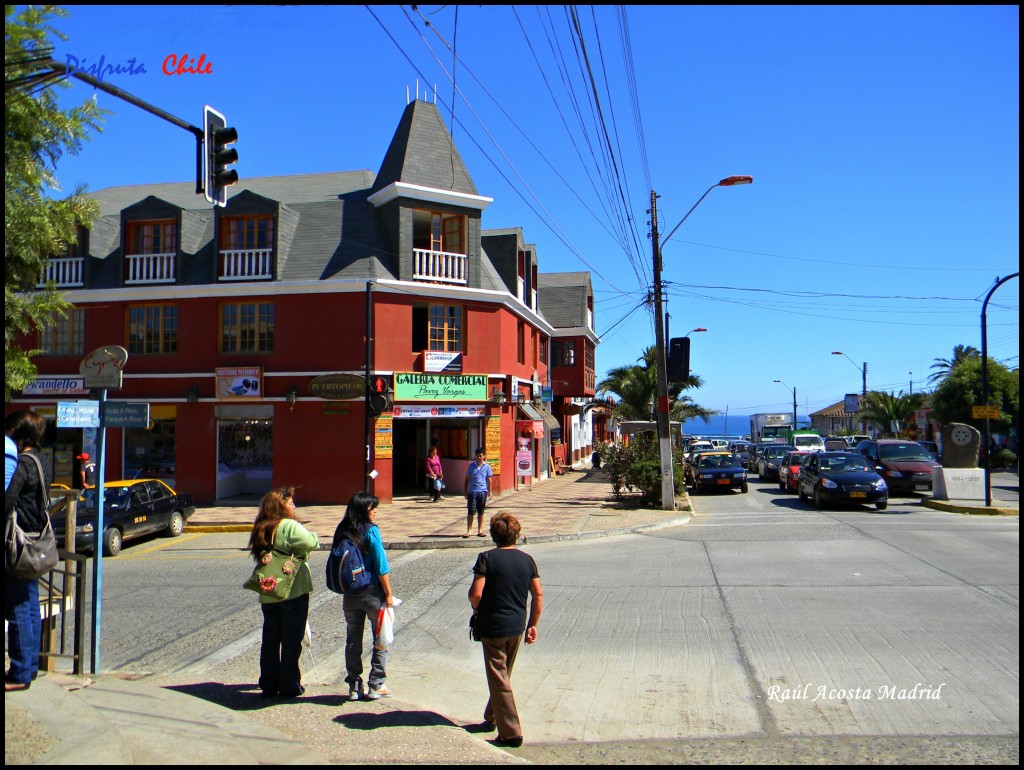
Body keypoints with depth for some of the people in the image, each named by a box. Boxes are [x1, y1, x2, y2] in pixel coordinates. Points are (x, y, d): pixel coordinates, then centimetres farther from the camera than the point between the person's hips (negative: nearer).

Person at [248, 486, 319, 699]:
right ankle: (289, 686, 11)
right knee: (292, 641, 4)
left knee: (270, 640, 15)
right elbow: (311, 543, -30)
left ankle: (269, 685, 22)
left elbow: (259, 557, 17)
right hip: (294, 591, -7)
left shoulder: (260, 529, 9)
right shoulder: (289, 526, -15)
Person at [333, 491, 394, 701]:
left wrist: (346, 587, 15)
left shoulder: (342, 531, 0)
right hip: (372, 593, -5)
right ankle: (376, 685, 14)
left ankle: (354, 686, 21)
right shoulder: (371, 531, -15)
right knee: (380, 640, 10)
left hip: (350, 595, 5)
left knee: (353, 641, 15)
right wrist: (389, 594, -7)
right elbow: (381, 567, -15)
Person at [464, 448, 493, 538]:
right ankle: (468, 531, 2)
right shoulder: (471, 466, 4)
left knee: (481, 512, 8)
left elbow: (489, 480, 6)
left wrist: (489, 492, 2)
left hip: (482, 492, 0)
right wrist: (466, 491, 6)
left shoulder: (487, 467, 3)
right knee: (470, 512, -2)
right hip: (472, 491, 0)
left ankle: (480, 531, 16)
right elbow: (467, 479, 9)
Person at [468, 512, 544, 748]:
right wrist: (532, 625, 10)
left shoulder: (487, 558, -13)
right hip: (517, 626, 6)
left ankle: (511, 733, 4)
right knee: (503, 674, 23)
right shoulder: (527, 560, 0)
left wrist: (477, 610, 2)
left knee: (499, 679, 3)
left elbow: (475, 593, -20)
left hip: (492, 626, -5)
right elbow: (538, 595, 1)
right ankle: (492, 717, 40)